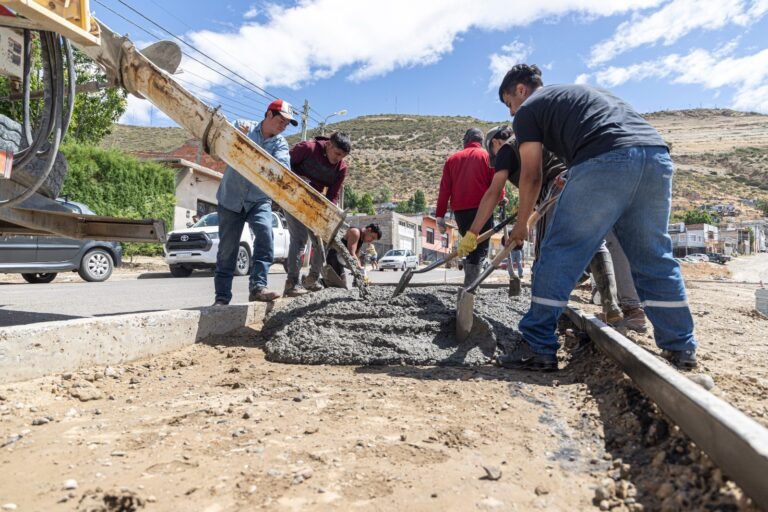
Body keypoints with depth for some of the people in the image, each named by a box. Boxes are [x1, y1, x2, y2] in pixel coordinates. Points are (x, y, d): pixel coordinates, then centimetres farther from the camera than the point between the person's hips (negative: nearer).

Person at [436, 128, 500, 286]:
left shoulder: (452, 159, 13)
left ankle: (469, 284, 18)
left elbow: (444, 189, 7)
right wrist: (499, 198, 19)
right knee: (480, 249, -2)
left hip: (460, 210, 4)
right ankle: (469, 288, -13)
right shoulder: (488, 156, 5)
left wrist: (440, 216, 7)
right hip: (481, 209, -4)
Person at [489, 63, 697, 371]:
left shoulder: (528, 109, 16)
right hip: (657, 156, 8)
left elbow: (531, 176, 12)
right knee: (654, 259, 14)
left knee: (560, 255, -1)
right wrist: (570, 178, 43)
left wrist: (522, 224, 23)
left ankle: (538, 348, 2)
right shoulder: (584, 92, 38)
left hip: (605, 162, -7)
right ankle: (681, 349, 19)